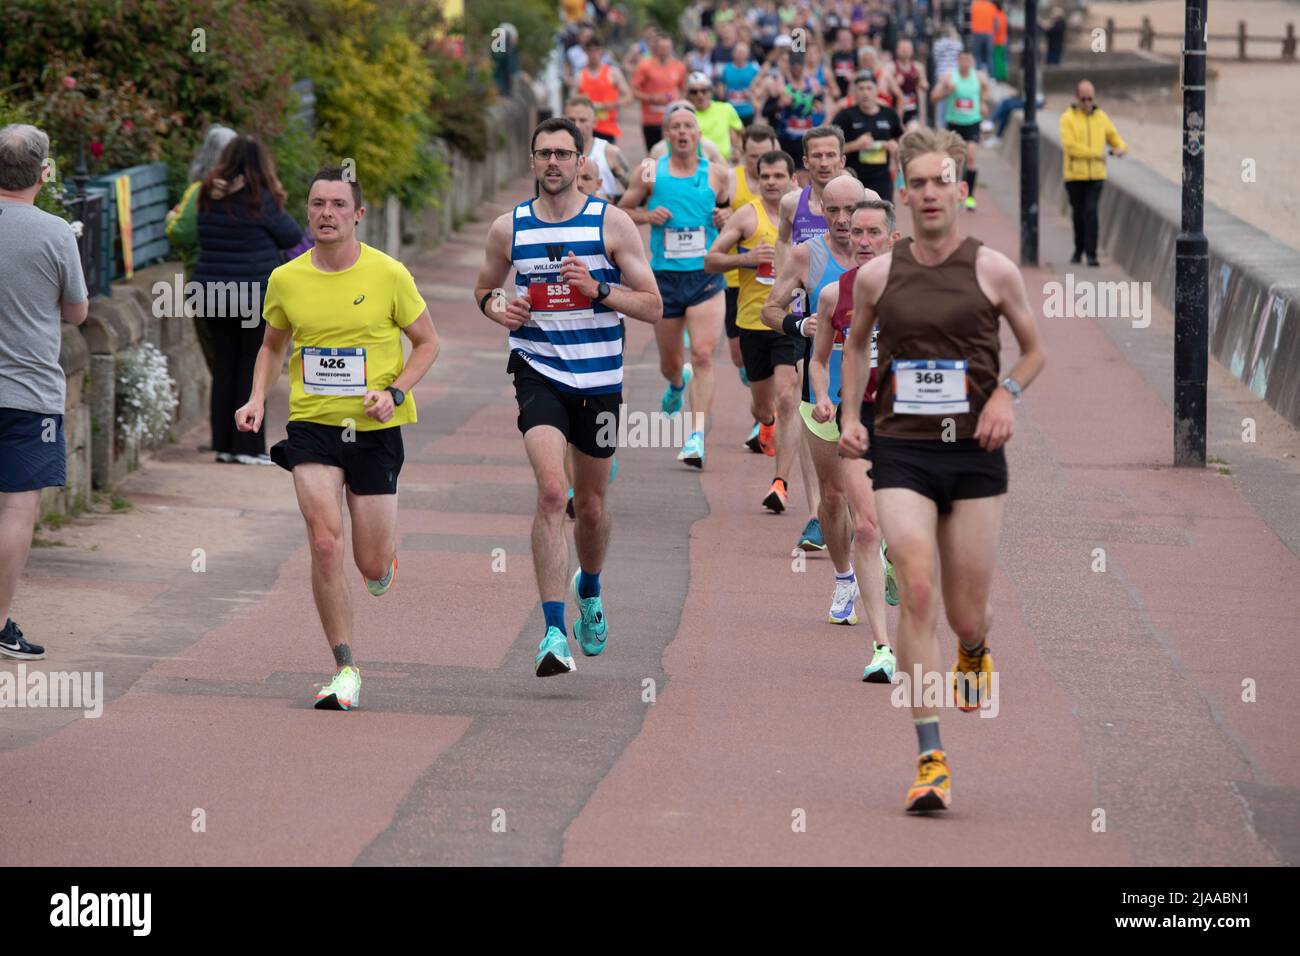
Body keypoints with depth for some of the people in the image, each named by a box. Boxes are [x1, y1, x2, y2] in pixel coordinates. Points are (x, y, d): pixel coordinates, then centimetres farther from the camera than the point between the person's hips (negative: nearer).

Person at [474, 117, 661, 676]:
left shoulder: (612, 223, -3)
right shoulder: (509, 228, 3)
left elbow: (653, 307, -3)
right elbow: (483, 287, 21)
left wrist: (597, 290, -18)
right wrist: (497, 307, -3)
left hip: (600, 380, 1)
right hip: (538, 373, -1)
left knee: (591, 503, 14)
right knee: (551, 492, -20)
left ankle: (588, 590, 46)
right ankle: (554, 632, -21)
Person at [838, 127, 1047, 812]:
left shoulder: (992, 269, -1)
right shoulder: (877, 275, 3)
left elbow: (1034, 349, 12)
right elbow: (857, 342, 23)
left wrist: (1007, 393, -6)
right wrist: (849, 413, 10)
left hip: (974, 454, 0)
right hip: (901, 453, 0)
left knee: (966, 613, 5)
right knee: (916, 590, -17)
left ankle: (974, 652, 47)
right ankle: (930, 760, -16)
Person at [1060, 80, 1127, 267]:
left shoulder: (1101, 117, 10)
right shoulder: (1068, 118, -2)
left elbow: (1115, 138, 16)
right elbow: (1070, 146, -14)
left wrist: (1121, 148, -9)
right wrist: (1095, 154, -16)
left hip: (1096, 175, 1)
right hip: (1075, 175, -1)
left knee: (1092, 212, -12)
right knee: (1079, 214, 10)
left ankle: (1091, 253, -14)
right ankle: (1078, 250, 29)